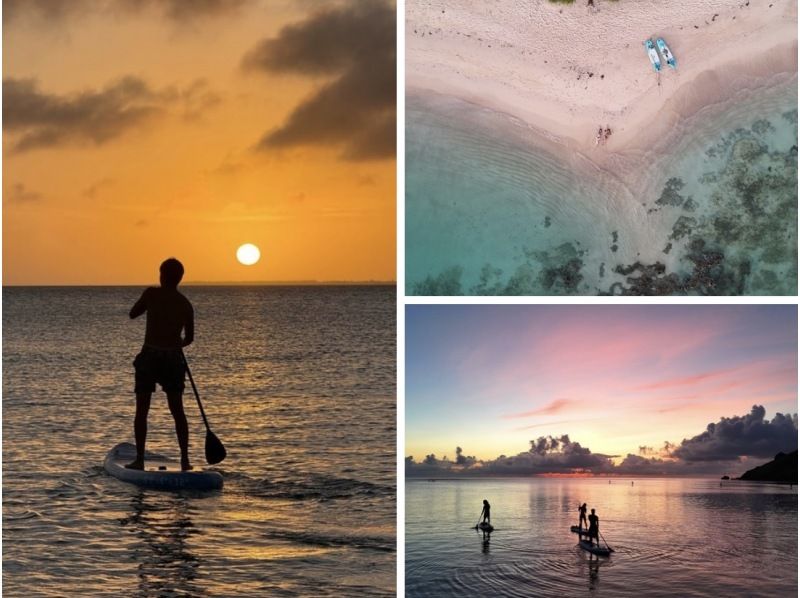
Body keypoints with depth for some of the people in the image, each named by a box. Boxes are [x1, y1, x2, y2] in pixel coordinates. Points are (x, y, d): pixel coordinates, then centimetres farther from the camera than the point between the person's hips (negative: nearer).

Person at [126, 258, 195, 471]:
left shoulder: (152, 294, -7)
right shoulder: (185, 304, 4)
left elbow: (133, 314, 7)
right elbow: (189, 338, 14)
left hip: (149, 357, -3)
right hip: (173, 359, 3)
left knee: (142, 411, 5)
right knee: (177, 411, 12)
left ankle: (139, 459, 2)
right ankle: (185, 459, 9)